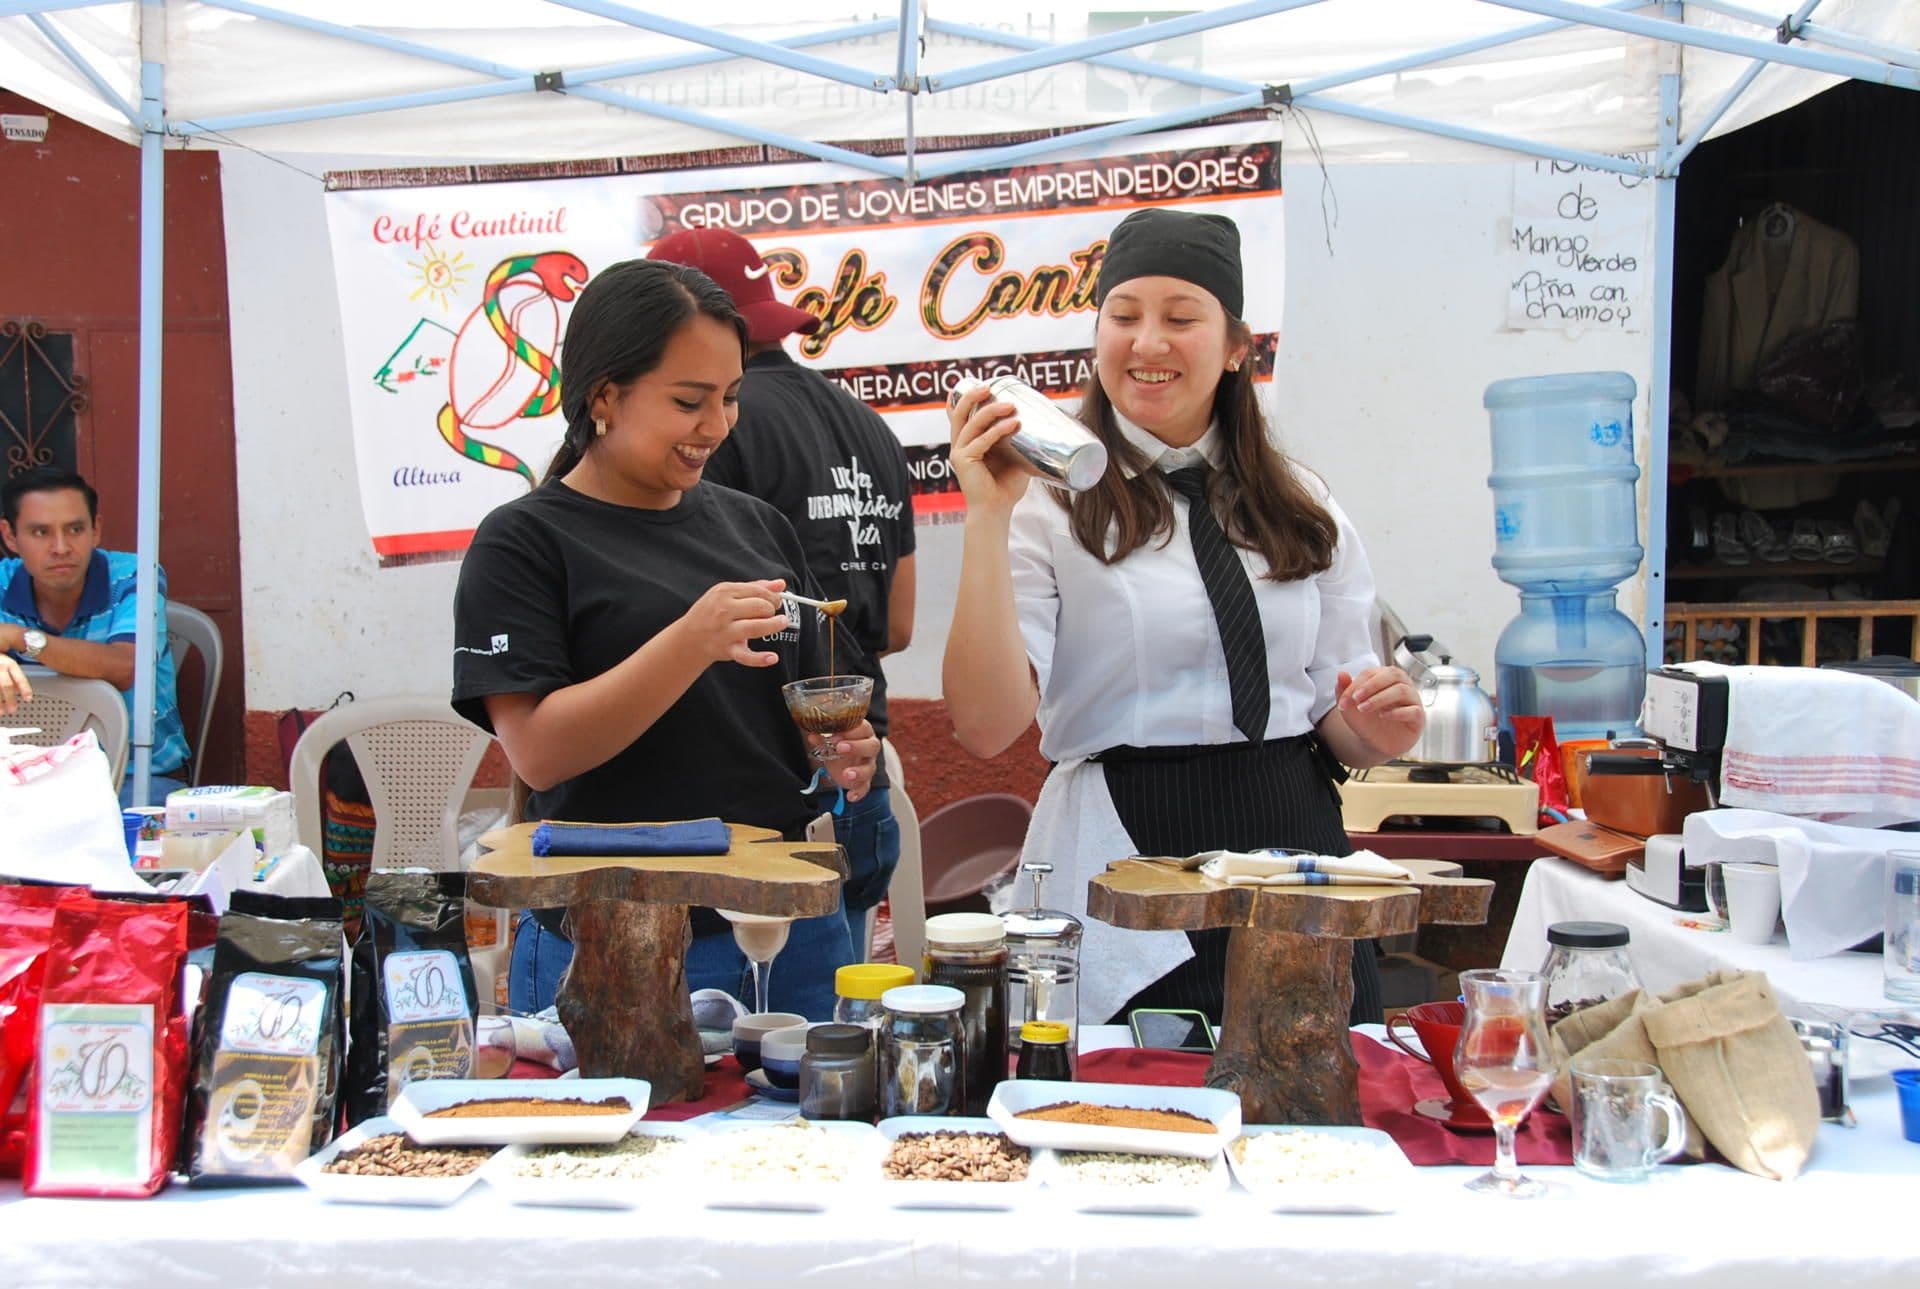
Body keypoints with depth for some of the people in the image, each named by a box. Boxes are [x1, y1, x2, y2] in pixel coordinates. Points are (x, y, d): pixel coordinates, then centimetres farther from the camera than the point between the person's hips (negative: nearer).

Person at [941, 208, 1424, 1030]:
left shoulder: (1303, 510, 12)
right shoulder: (1049, 504, -3)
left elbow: (1333, 714, 16)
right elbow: (986, 725, -14)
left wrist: (1373, 731, -7)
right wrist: (988, 517, -18)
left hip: (1295, 848, 4)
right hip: (1124, 865, -4)